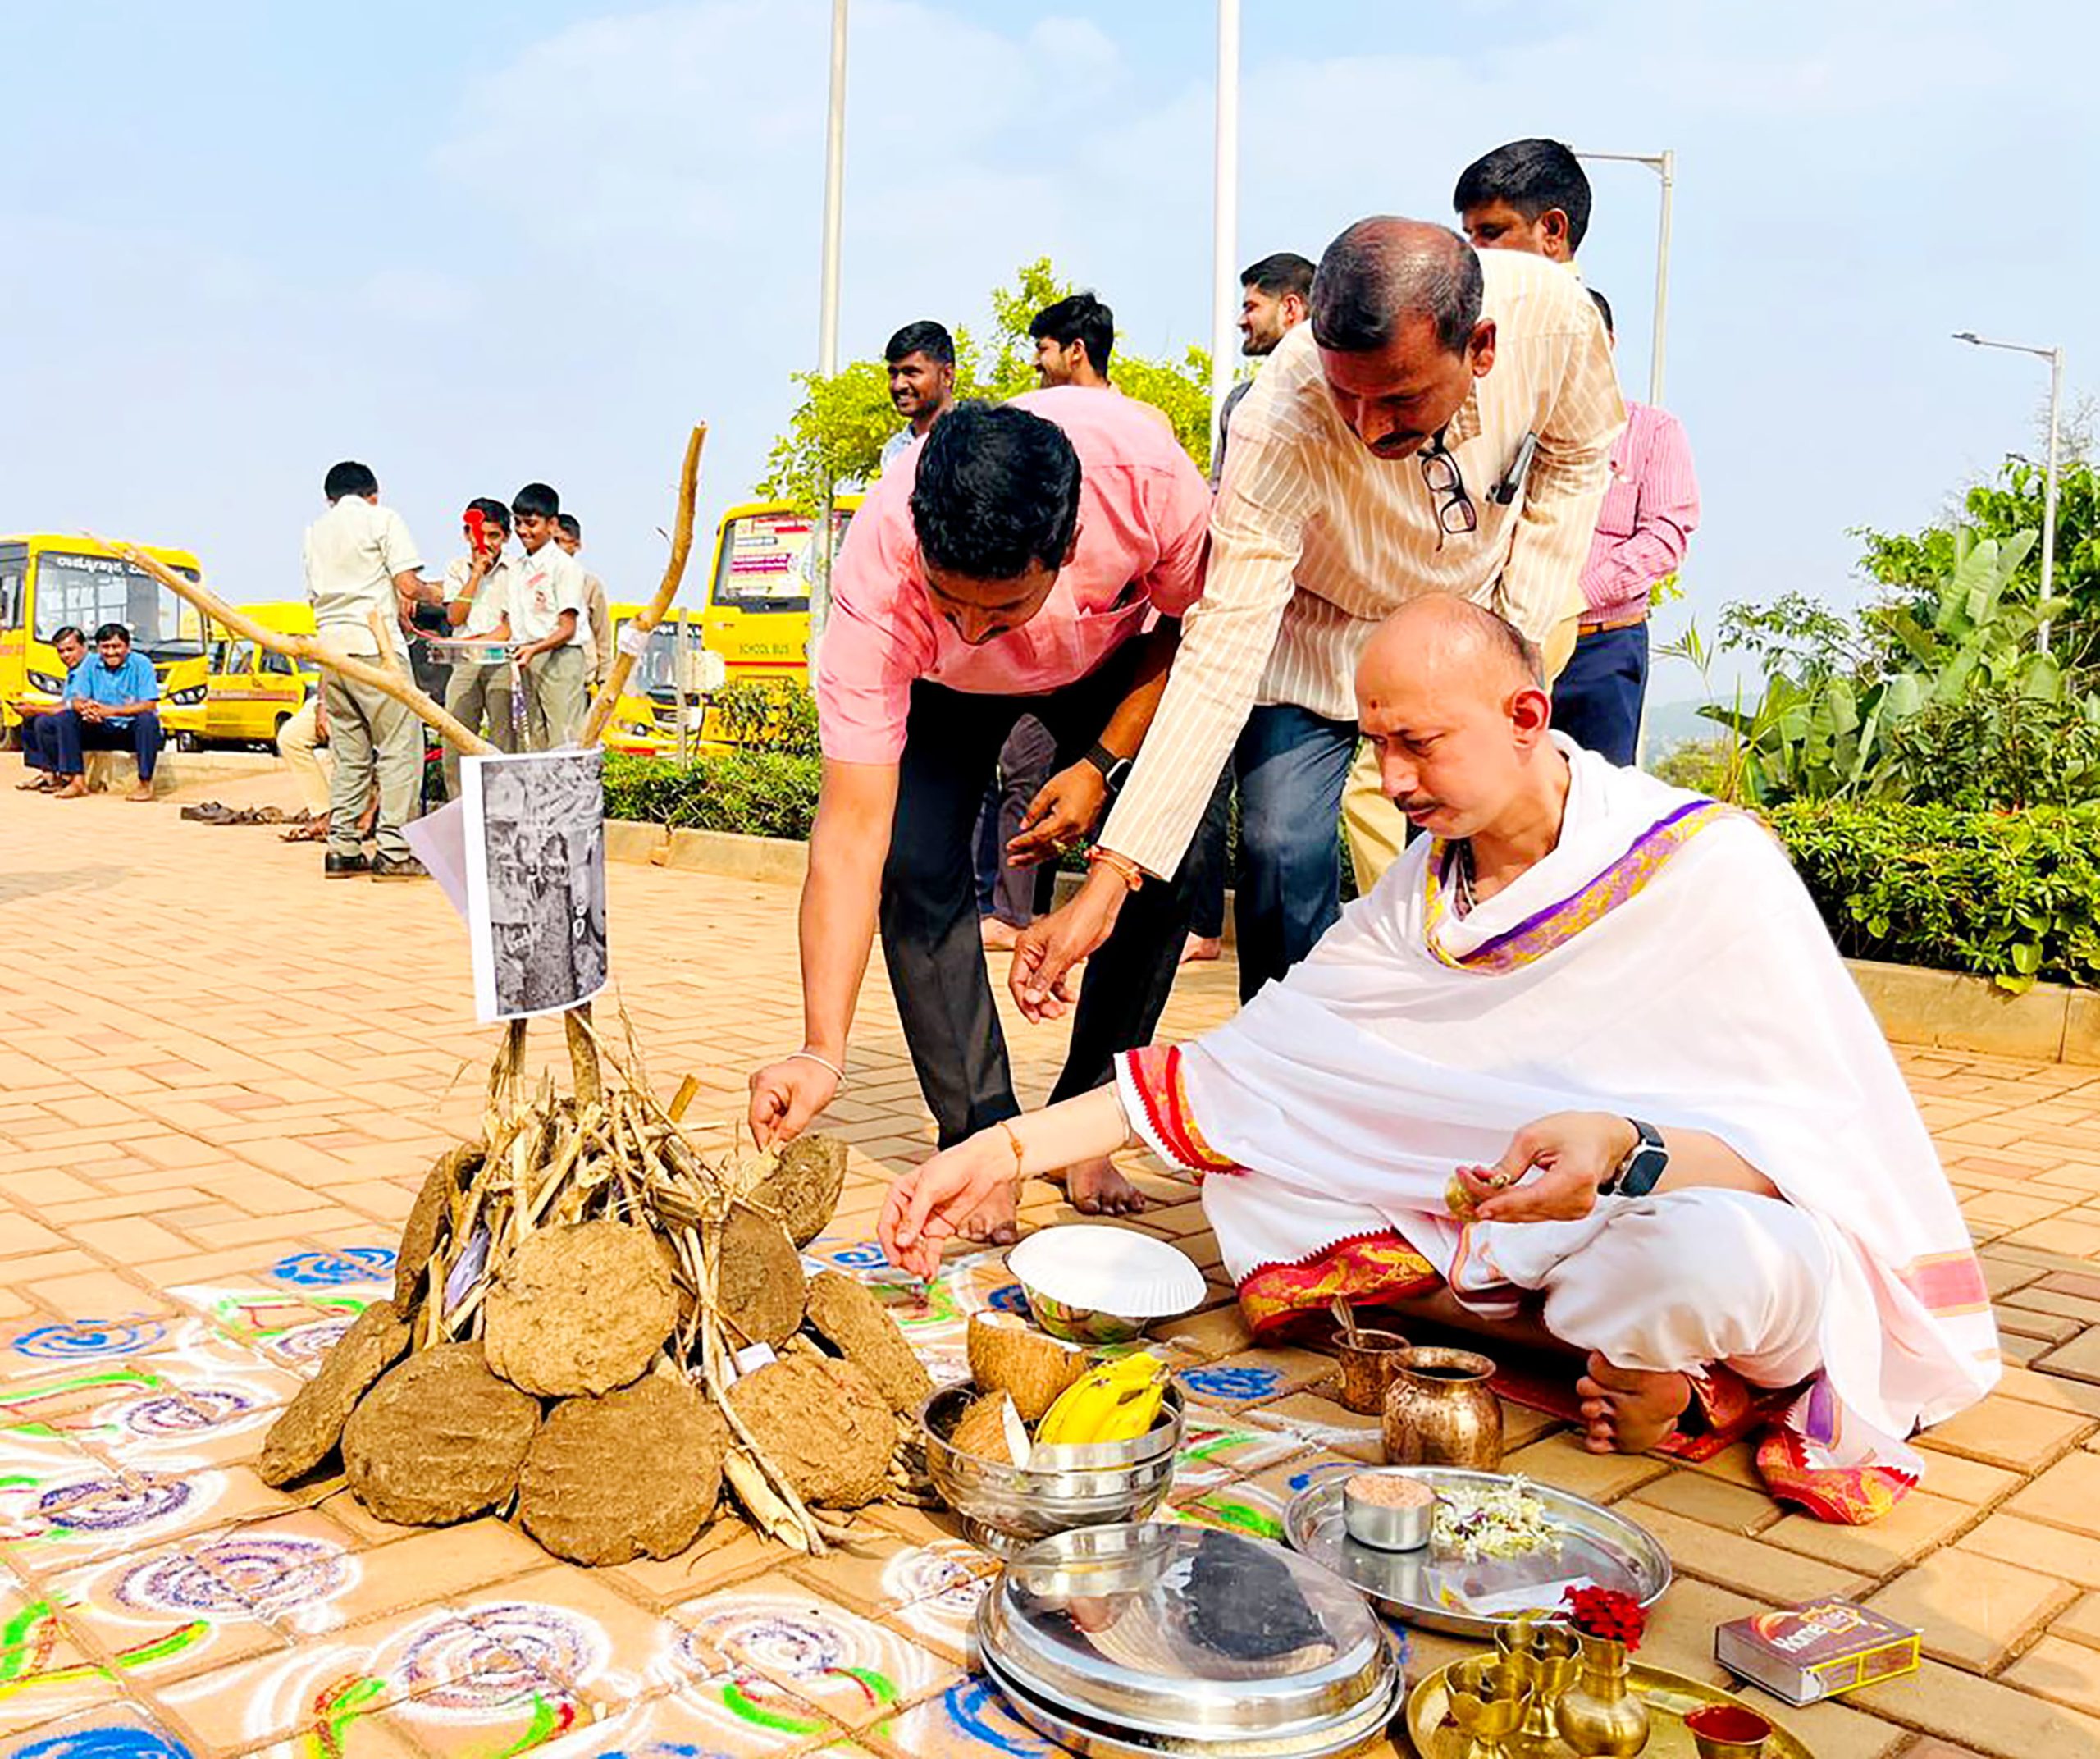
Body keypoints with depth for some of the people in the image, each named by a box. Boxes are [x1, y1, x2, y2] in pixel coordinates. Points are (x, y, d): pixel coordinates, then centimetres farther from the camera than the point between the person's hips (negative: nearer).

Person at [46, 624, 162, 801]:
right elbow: (76, 699, -3)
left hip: (132, 730, -4)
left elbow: (149, 705, -19)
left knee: (148, 719, -35)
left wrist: (110, 710, -30)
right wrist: (86, 708, -30)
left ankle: (145, 783, -27)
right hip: (101, 730, 4)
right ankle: (77, 780, -13)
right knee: (65, 718, -13)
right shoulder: (90, 664, 3)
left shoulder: (141, 664, -9)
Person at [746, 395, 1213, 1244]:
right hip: (941, 686, -1)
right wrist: (821, 1053, -46)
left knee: (1168, 860, -17)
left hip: (1116, 658, 1)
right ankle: (980, 1137, -5)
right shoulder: (878, 580, -40)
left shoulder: (1145, 473, -39)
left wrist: (1102, 765, -23)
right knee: (916, 866, -22)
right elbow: (850, 831, -41)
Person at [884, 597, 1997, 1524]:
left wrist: (1630, 1152, -39)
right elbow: (1240, 1072, -1)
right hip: (1499, 1225, 6)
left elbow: (1820, 1139, -18)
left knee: (1711, 1254, -40)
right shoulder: (1422, 893, 2)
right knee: (1249, 1169, -9)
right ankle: (1613, 1346, -9)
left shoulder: (1708, 866, -14)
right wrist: (1008, 1150, -9)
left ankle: (1659, 1371, -5)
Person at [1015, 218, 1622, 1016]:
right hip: (1314, 629, -2)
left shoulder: (1553, 315, -28)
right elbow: (1221, 659, -38)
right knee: (1283, 852, -17)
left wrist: (1524, 627, -10)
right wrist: (1107, 882, -43)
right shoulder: (1279, 426, -37)